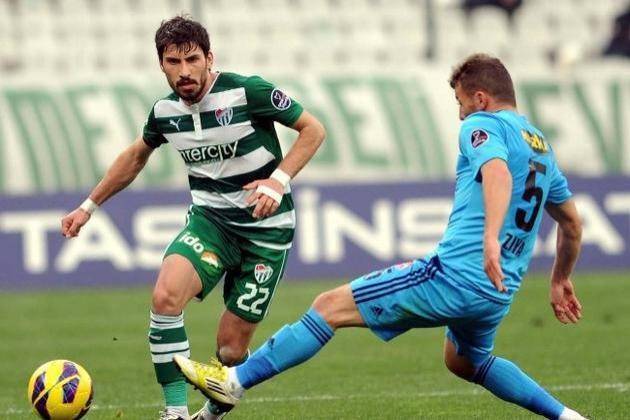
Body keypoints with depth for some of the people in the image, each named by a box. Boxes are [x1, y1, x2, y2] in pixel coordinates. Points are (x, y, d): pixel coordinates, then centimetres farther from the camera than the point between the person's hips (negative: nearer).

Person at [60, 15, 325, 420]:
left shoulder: (247, 91, -17)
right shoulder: (165, 111, 0)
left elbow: (313, 129, -8)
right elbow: (137, 155, 21)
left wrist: (279, 180, -22)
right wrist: (89, 206, 22)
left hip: (266, 226, -4)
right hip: (210, 218, 4)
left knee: (231, 350, -3)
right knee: (166, 295, -27)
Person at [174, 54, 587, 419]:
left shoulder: (484, 126, -5)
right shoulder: (541, 144, 21)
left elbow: (497, 172, -28)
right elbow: (573, 223, 29)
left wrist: (490, 237, -42)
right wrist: (561, 280, 41)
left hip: (455, 273, -9)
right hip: (498, 291, 9)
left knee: (331, 307, -4)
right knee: (465, 360, 36)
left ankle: (235, 380, -5)